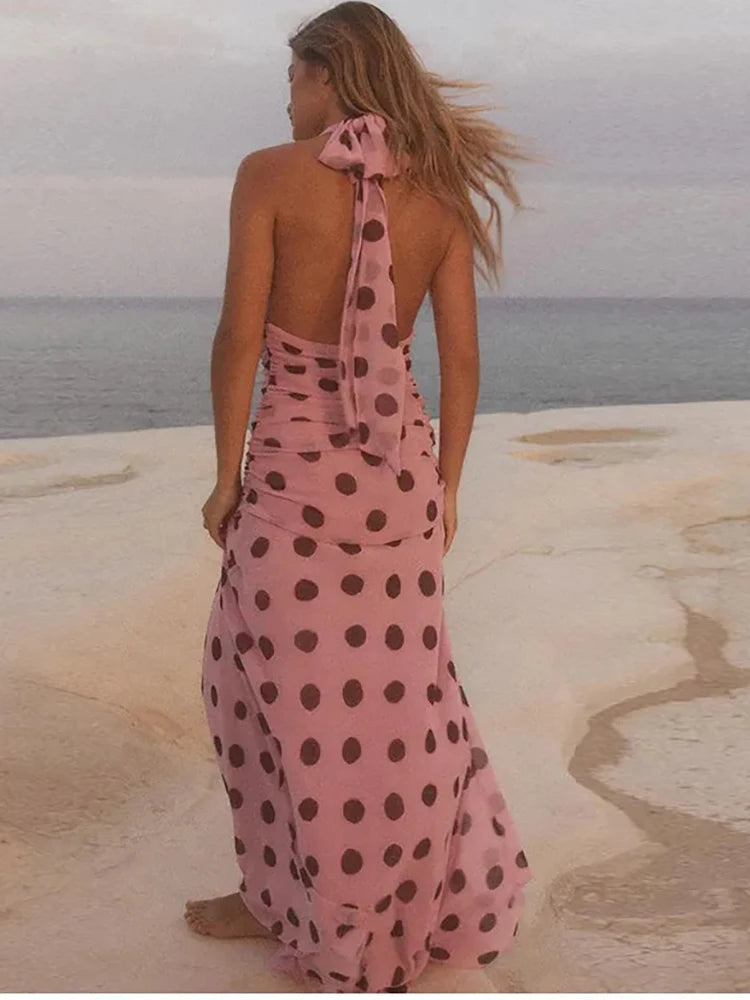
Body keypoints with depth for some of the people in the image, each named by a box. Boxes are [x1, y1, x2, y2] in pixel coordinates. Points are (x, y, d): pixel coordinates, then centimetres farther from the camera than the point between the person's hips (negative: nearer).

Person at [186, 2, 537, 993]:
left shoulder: (271, 174, -9)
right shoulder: (438, 193, 3)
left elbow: (240, 341, -12)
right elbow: (461, 359, 2)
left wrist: (226, 478, -2)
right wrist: (443, 487, 11)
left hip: (295, 474, -4)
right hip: (401, 472, 5)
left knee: (296, 695, 12)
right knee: (395, 693, 17)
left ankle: (287, 902, 29)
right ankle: (427, 902, 34)